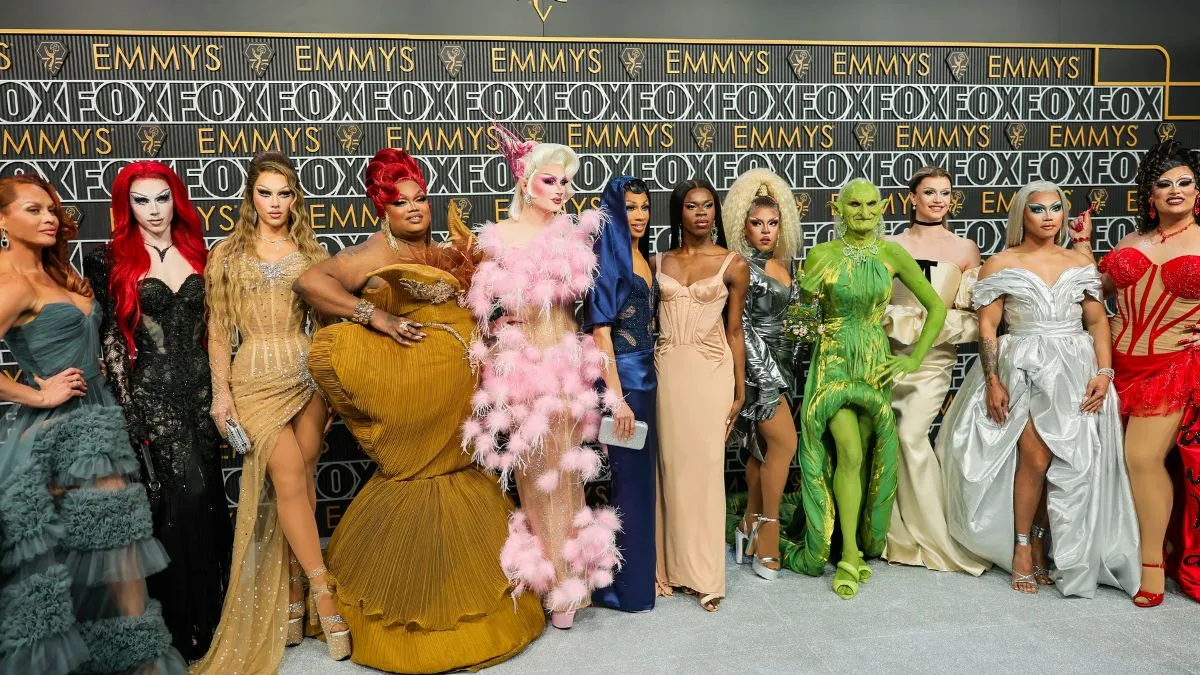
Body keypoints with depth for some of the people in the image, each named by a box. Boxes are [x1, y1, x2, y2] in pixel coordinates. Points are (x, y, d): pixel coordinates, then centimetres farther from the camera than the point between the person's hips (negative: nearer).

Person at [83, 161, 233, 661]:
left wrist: (221, 391, 8)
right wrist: (128, 409, -9)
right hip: (152, 393, -4)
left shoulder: (195, 253, 8)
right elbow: (110, 340, -4)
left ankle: (211, 610, 24)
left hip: (200, 390, 4)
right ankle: (184, 626, 12)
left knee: (207, 496, 8)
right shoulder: (110, 261, -3)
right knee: (182, 497, -5)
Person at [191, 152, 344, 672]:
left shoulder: (312, 254, 10)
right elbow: (218, 330, 5)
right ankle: (322, 591, -3)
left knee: (299, 483, 3)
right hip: (255, 378, -2)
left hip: (308, 374, 2)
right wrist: (220, 392, -3)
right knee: (290, 479, -12)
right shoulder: (227, 254, 6)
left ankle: (290, 598, 14)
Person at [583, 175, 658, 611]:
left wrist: (645, 386, 11)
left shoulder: (643, 257, 13)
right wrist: (617, 396, -20)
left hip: (645, 377, 8)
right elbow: (600, 331, -17)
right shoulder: (607, 256, -12)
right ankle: (627, 585, 13)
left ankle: (638, 572, 28)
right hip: (621, 376, -8)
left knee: (640, 474, 14)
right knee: (631, 477, -1)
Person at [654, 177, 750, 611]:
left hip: (711, 371, -2)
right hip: (666, 371, 2)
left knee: (705, 467, 0)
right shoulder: (660, 263, 9)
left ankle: (705, 575, 12)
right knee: (671, 467, 5)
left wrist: (740, 392, 3)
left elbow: (734, 331, 5)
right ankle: (671, 566, 17)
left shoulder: (733, 265, 3)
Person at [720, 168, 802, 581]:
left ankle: (750, 526, 21)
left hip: (782, 363, 7)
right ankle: (768, 529, 3)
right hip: (756, 365, -7)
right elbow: (741, 326, -13)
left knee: (764, 447, 10)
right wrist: (765, 377, -16)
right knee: (784, 442, -10)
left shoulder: (785, 264, 12)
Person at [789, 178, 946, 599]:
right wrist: (810, 291, -15)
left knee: (862, 459, 7)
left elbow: (937, 307, 4)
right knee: (849, 454, -16)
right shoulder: (821, 255, -6)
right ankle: (850, 556, -6)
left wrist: (915, 360, -1)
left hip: (875, 367, 2)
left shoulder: (893, 255, -3)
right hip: (833, 364, -2)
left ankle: (854, 547, 24)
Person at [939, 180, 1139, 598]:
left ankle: (1040, 543, 18)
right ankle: (1022, 548, 8)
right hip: (1024, 371, -3)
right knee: (1036, 459, -10)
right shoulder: (1000, 265, 2)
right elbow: (986, 326, -3)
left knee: (1069, 463, 1)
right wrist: (993, 381, -11)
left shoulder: (1080, 264, 11)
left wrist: (1104, 372, -4)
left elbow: (1098, 322, 9)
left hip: (1076, 372, 3)